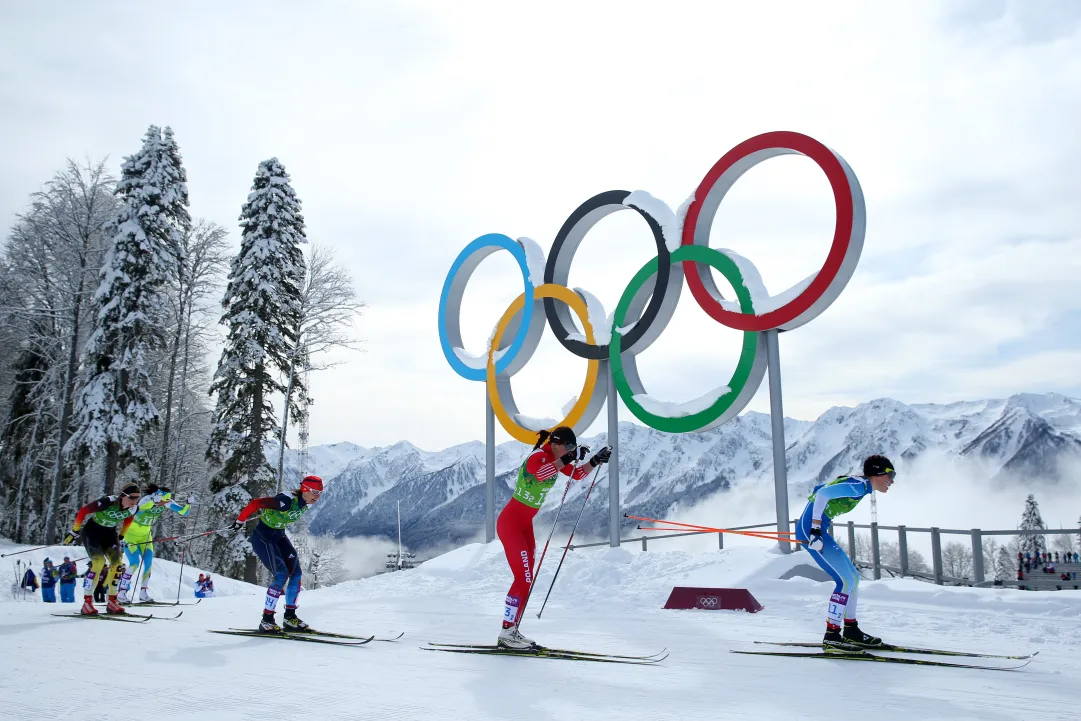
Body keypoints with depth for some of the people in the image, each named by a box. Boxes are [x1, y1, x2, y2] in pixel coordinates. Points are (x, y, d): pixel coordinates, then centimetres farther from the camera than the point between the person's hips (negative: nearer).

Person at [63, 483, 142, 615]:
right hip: (92, 529, -5)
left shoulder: (134, 509, -17)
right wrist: (74, 532, -14)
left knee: (117, 562, -9)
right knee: (99, 561, -22)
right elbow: (83, 511, -22)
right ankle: (87, 603, -15)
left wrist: (120, 537, 14)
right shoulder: (107, 502, -34)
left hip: (109, 531, 5)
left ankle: (112, 602, 2)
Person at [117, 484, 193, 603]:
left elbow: (184, 512, -9)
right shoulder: (147, 500, -30)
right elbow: (140, 507, -54)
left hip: (145, 534, 6)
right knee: (135, 563, -14)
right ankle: (122, 593, -3)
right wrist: (154, 500, -70)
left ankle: (143, 593, 8)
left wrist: (189, 503, -28)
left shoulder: (167, 503, -14)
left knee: (149, 563, -3)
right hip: (130, 532, -6)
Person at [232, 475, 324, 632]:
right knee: (281, 574, -18)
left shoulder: (306, 504, -4)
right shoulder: (287, 500, -30)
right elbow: (256, 503, -26)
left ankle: (290, 617, 10)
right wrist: (240, 520, -15)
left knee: (296, 572, -1)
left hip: (279, 536, 8)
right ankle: (266, 620, -9)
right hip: (262, 537, -8)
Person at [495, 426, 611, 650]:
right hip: (510, 523, -10)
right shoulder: (538, 456, -20)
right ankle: (506, 633, -4)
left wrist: (595, 460, 3)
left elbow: (577, 474, 18)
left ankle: (511, 630, 15)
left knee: (526, 580, 9)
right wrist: (568, 458, -46)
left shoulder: (555, 458, 6)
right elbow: (539, 473, -44)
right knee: (524, 579, -10)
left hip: (524, 524, 10)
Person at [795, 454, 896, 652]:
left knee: (853, 578, 15)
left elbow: (819, 489, 25)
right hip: (810, 529, -10)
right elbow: (823, 493, -24)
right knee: (846, 581, -11)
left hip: (812, 529, 10)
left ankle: (851, 631, 23)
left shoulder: (856, 484, 17)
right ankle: (831, 637, -7)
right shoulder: (859, 485, -12)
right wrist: (816, 530, -26)